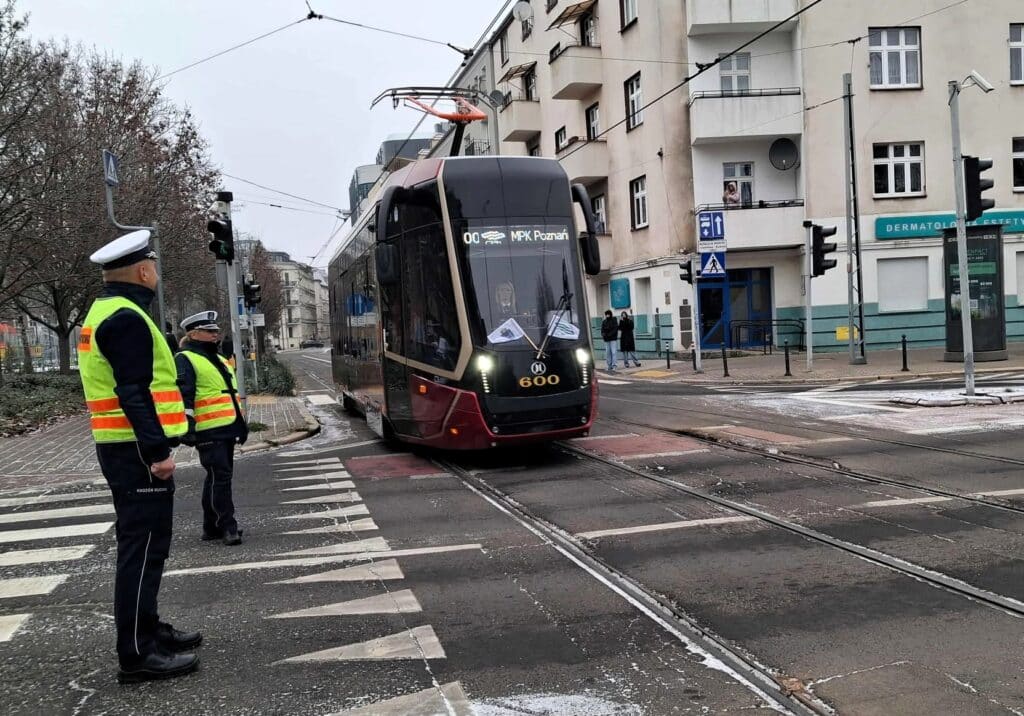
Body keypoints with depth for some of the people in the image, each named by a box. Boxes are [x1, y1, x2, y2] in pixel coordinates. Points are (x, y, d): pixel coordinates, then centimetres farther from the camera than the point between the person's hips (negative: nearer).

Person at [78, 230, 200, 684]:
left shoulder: (106, 313, 17)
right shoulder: (126, 318, -16)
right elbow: (134, 393, -23)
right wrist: (157, 450, -24)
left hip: (124, 448, 11)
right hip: (137, 451, -11)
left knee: (141, 544, 18)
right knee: (143, 547, -6)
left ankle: (147, 630, 29)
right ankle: (138, 654, -1)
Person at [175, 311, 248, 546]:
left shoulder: (219, 359, 22)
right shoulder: (185, 360, -7)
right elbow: (183, 396, -16)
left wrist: (241, 424, 27)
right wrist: (187, 427, -23)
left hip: (226, 429, 9)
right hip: (208, 432, -9)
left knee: (220, 477, 13)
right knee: (219, 477, -10)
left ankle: (212, 527, 22)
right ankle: (227, 526, -5)